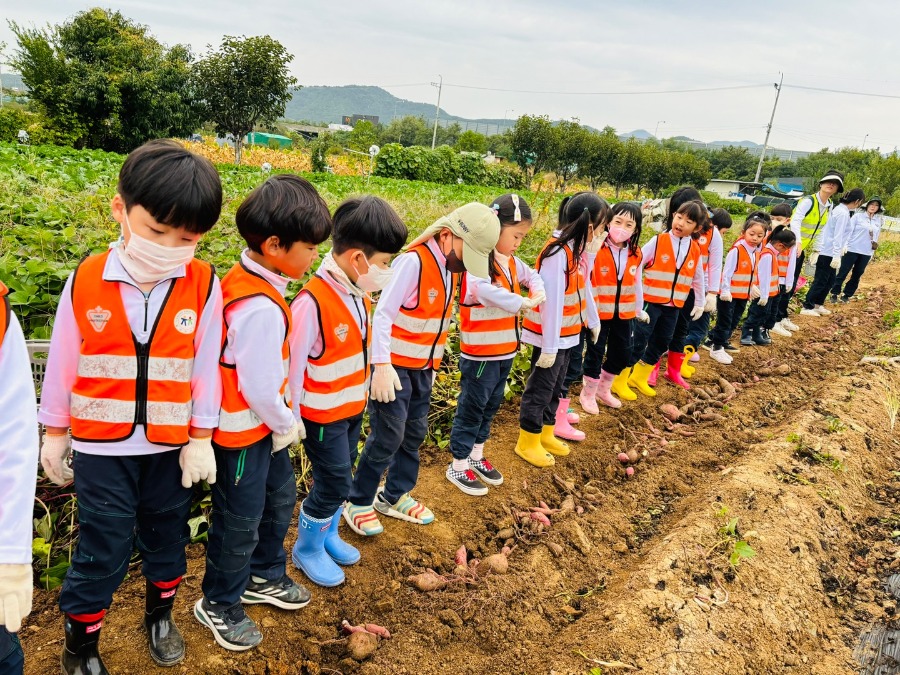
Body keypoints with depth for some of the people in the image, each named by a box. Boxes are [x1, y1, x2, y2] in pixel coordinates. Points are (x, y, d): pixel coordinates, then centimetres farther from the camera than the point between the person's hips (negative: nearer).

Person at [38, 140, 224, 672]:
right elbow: (62, 363, 0)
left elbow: (206, 366, -5)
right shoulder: (86, 281, -11)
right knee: (103, 549, 7)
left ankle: (161, 615, 44)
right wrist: (55, 433, 7)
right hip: (102, 446, -1)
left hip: (171, 445, 1)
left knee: (167, 537, 19)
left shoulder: (204, 287, -12)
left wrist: (200, 438, -1)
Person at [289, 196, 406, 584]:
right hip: (323, 415, -7)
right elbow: (292, 365, -21)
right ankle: (306, 550, 28)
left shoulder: (360, 293, -3)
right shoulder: (312, 302, -28)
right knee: (334, 484, 4)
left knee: (341, 477, 21)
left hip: (353, 407, 8)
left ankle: (328, 535, 43)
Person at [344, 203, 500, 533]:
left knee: (414, 432, 14)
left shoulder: (451, 268, 5)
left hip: (423, 367, 8)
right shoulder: (414, 262, -20)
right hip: (394, 365, -8)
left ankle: (395, 496, 31)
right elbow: (382, 314, -23)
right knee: (388, 435, -3)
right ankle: (358, 502, 15)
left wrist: (434, 364, 16)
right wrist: (381, 365, -28)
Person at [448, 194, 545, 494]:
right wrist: (523, 303, -33)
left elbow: (532, 276, 21)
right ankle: (458, 465, 19)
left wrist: (538, 292, -2)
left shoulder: (511, 262, 7)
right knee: (472, 407, 4)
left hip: (505, 350, 9)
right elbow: (484, 290, -38)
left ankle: (476, 456, 35)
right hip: (480, 353, -9)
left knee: (491, 405, 19)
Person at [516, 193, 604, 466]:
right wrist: (549, 345, -22)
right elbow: (551, 301, -24)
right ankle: (528, 442, 20)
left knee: (555, 387, 20)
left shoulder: (576, 249, 3)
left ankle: (546, 433, 36)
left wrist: (593, 320, 16)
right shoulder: (557, 253, -25)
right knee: (540, 388, 5)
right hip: (550, 336, -9)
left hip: (567, 334, 9)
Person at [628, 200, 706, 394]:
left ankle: (639, 378, 27)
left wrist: (700, 303, 20)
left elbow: (699, 278, 15)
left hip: (674, 305, 5)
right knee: (639, 340, -5)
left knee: (662, 342, 13)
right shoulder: (658, 241, -10)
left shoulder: (695, 249, 3)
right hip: (651, 301, -5)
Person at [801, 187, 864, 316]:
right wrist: (837, 256, -21)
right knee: (820, 281, -2)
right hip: (828, 253, -10)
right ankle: (807, 307, 3)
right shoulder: (843, 213, -17)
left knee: (830, 281, 16)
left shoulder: (840, 209, 13)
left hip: (828, 252, 10)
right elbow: (838, 236, -21)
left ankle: (817, 305, 23)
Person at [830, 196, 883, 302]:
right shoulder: (858, 216, -4)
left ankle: (847, 295, 18)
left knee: (857, 275, 9)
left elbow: (876, 236, 15)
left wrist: (875, 244, 9)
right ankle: (834, 294, 7)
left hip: (866, 253, 4)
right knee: (843, 273, -1)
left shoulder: (878, 220, 8)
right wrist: (844, 246, -14)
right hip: (852, 250, -4)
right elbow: (848, 231, -7)